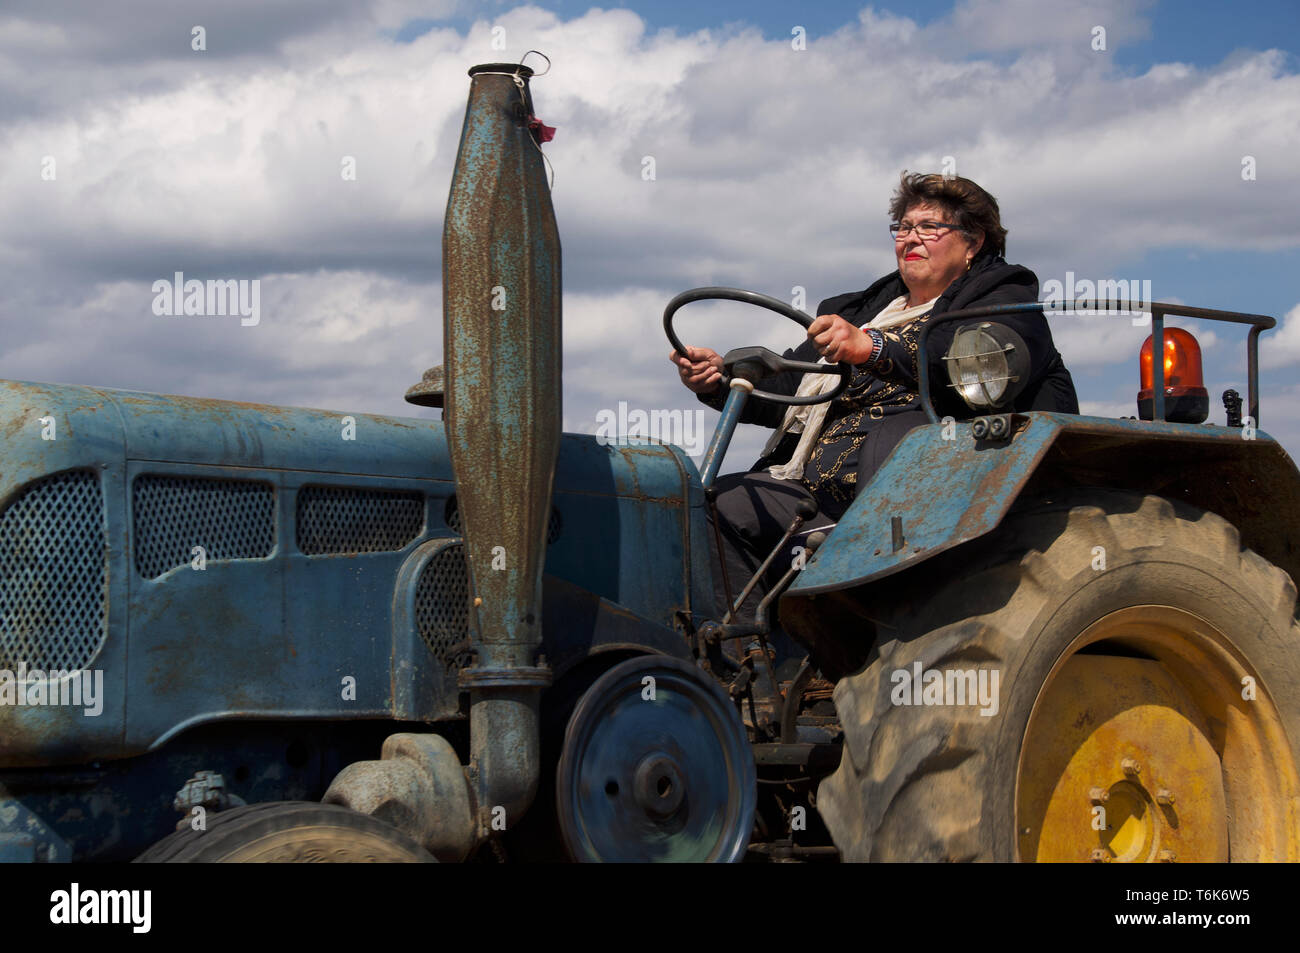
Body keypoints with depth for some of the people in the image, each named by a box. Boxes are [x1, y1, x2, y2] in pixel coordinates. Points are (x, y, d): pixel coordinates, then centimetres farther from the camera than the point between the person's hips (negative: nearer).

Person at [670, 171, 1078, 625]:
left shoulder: (1004, 296, 10)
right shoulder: (867, 309, 32)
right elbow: (786, 387, 26)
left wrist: (876, 349, -30)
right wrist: (721, 378, 4)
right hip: (818, 480, 7)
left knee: (893, 438, -41)